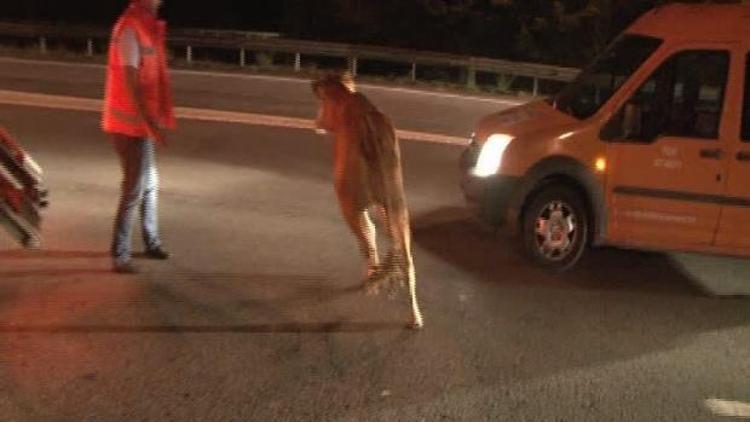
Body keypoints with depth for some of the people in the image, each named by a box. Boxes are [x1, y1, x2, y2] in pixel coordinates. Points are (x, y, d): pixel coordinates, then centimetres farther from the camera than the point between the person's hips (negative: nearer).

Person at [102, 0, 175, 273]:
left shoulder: (147, 26, 11)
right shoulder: (130, 29, -18)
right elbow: (131, 81, -24)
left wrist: (156, 120, 18)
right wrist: (151, 122, -27)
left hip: (142, 122, 10)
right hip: (130, 124, -10)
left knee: (150, 183, 18)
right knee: (134, 188, -6)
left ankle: (151, 243, 32)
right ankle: (119, 256, 1)